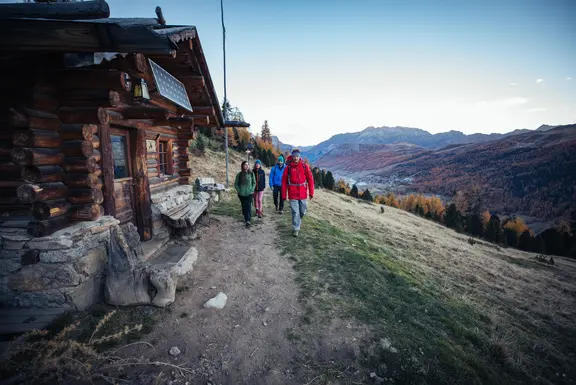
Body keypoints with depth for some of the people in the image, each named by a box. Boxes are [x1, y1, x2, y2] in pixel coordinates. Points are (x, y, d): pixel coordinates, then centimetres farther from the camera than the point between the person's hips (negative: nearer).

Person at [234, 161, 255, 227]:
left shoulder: (251, 174, 0)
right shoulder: (239, 174, -2)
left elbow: (254, 182, 8)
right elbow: (236, 184, 6)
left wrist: (252, 189, -2)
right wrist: (238, 190, -2)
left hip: (249, 193, -1)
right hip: (241, 194, 1)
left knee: (248, 206, -10)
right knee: (244, 206, 10)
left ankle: (248, 220, -12)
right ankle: (245, 218, 30)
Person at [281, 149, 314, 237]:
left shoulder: (305, 166, 1)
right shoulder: (288, 167, -1)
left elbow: (310, 179, 2)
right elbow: (284, 181, -1)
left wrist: (311, 192, -1)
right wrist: (283, 195, -2)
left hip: (303, 193, 2)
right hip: (292, 194, -2)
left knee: (302, 211, 13)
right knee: (295, 212, -1)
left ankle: (297, 222, 40)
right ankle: (296, 229, 11)